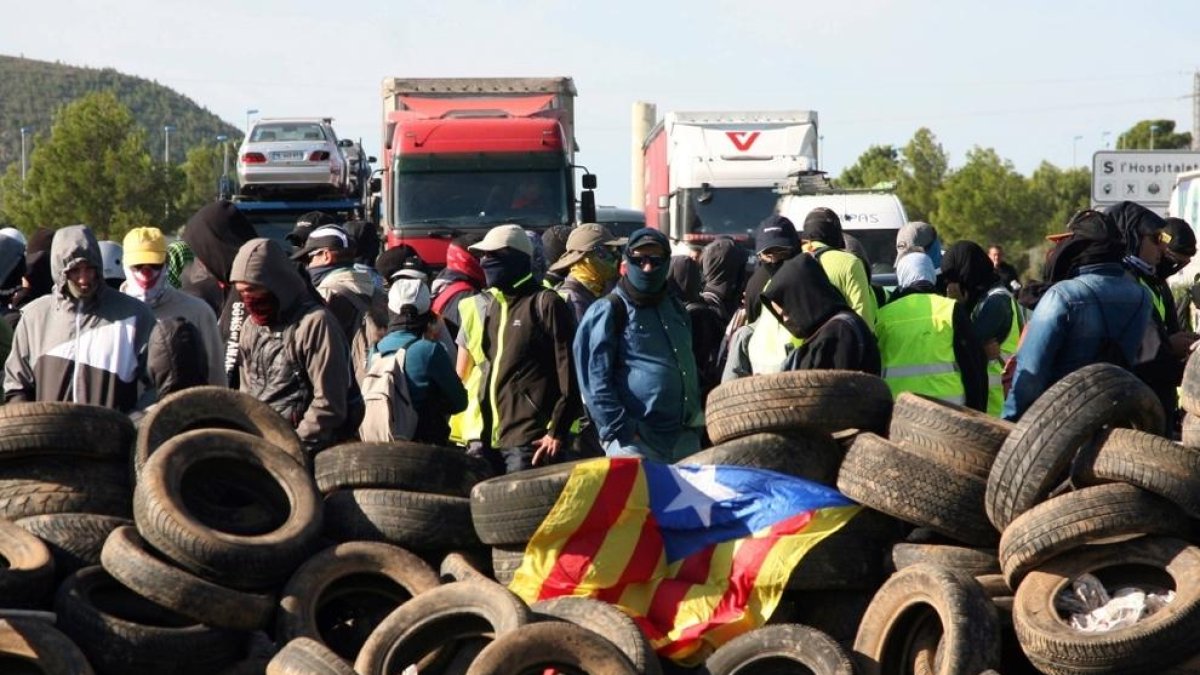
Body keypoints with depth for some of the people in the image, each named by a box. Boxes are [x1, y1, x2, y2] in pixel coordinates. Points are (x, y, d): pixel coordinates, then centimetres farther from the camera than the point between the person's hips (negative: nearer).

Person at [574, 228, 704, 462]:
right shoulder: (609, 312, -4)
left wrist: (698, 418, 17)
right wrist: (621, 430, -16)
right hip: (635, 443, -7)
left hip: (686, 440, 7)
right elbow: (595, 382, -10)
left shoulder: (675, 309, 18)